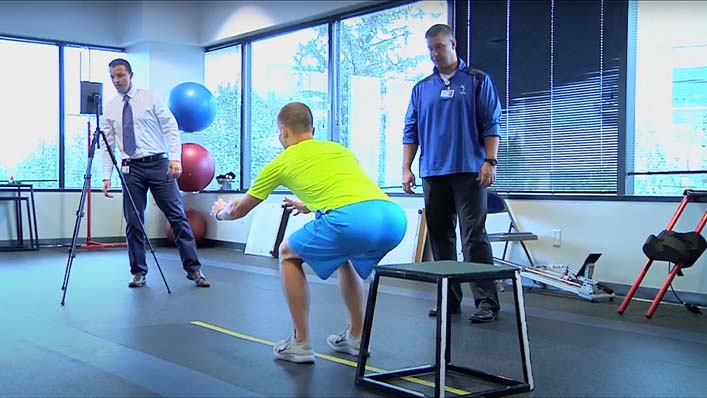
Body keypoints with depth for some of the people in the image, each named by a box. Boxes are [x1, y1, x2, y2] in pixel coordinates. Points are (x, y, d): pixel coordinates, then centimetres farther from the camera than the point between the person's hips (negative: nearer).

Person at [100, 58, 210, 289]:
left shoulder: (151, 99, 2)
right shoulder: (109, 110, 10)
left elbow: (171, 129, -3)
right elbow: (107, 146, 10)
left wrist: (175, 158, -16)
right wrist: (107, 176, 1)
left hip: (159, 164, -2)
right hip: (131, 169, 3)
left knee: (177, 216, -4)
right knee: (133, 223, 3)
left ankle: (193, 269, 0)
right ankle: (139, 273, 15)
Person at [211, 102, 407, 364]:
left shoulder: (283, 161, 21)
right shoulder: (339, 149, 34)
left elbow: (240, 209, 34)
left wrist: (220, 212, 58)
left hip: (351, 221, -6)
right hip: (395, 218, 6)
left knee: (289, 254, 20)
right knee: (347, 258, 37)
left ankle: (300, 344, 19)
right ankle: (356, 338, 36)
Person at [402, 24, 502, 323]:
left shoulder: (478, 81, 5)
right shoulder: (421, 88, 15)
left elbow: (491, 125, 0)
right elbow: (411, 131, 14)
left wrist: (490, 161, -10)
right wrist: (406, 168, 6)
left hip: (469, 172, -4)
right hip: (433, 174, 5)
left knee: (474, 237, -8)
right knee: (440, 238, 7)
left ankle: (487, 301, -4)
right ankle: (449, 299, 16)